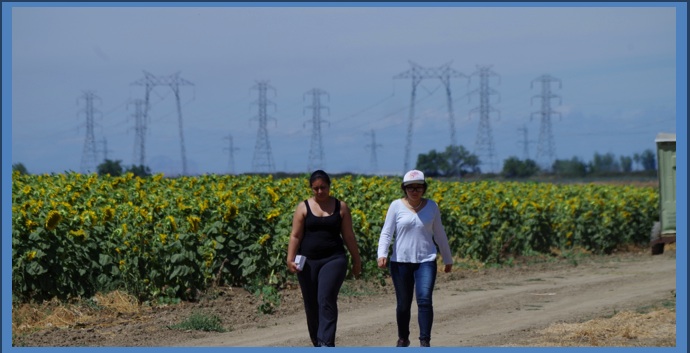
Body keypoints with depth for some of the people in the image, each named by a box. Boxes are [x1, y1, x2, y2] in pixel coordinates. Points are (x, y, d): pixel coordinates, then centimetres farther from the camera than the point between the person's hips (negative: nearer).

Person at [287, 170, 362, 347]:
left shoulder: (341, 207, 4)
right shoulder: (303, 207, 3)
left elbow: (348, 235, 8)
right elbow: (295, 236, -1)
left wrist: (357, 260, 10)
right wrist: (290, 259, -11)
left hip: (334, 259, -2)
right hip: (308, 261, 2)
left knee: (327, 301, -16)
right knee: (311, 304, 9)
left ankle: (326, 344, -22)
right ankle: (317, 343, 24)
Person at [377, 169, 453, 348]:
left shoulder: (431, 206, 4)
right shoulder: (396, 206, -2)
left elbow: (439, 234, 14)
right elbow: (386, 233, -5)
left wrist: (448, 259, 20)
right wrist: (381, 254, -22)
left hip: (426, 261, 0)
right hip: (401, 262, 0)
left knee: (424, 300, -16)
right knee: (403, 304, 9)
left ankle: (425, 341, -12)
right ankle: (403, 339, 30)